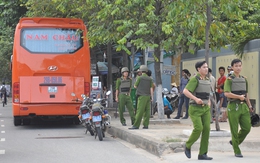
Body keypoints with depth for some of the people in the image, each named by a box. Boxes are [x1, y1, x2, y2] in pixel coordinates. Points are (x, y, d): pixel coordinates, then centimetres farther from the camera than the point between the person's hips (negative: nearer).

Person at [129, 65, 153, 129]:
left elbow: (135, 86, 5)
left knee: (140, 111, -9)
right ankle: (146, 125, 2)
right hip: (148, 96, 5)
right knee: (147, 111, 4)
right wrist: (152, 97, 6)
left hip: (142, 96, -5)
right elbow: (151, 89, 5)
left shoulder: (140, 78, -4)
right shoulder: (150, 79, 9)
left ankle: (136, 125, -12)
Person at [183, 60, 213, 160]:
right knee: (198, 128, -19)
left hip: (205, 109, 7)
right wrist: (196, 99, -30)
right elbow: (185, 91, -19)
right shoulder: (195, 79, -9)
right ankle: (188, 146, 8)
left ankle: (202, 154, -2)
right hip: (195, 108, -6)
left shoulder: (207, 80, 14)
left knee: (207, 129, -7)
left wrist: (209, 102, 14)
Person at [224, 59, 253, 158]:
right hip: (233, 107, -5)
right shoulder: (229, 80, -3)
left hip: (244, 106, 5)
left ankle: (234, 141, 24)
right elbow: (226, 93, -17)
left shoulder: (244, 80, 15)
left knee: (247, 128, 0)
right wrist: (239, 97, -15)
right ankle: (237, 151, 8)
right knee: (234, 130, -1)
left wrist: (249, 106, 19)